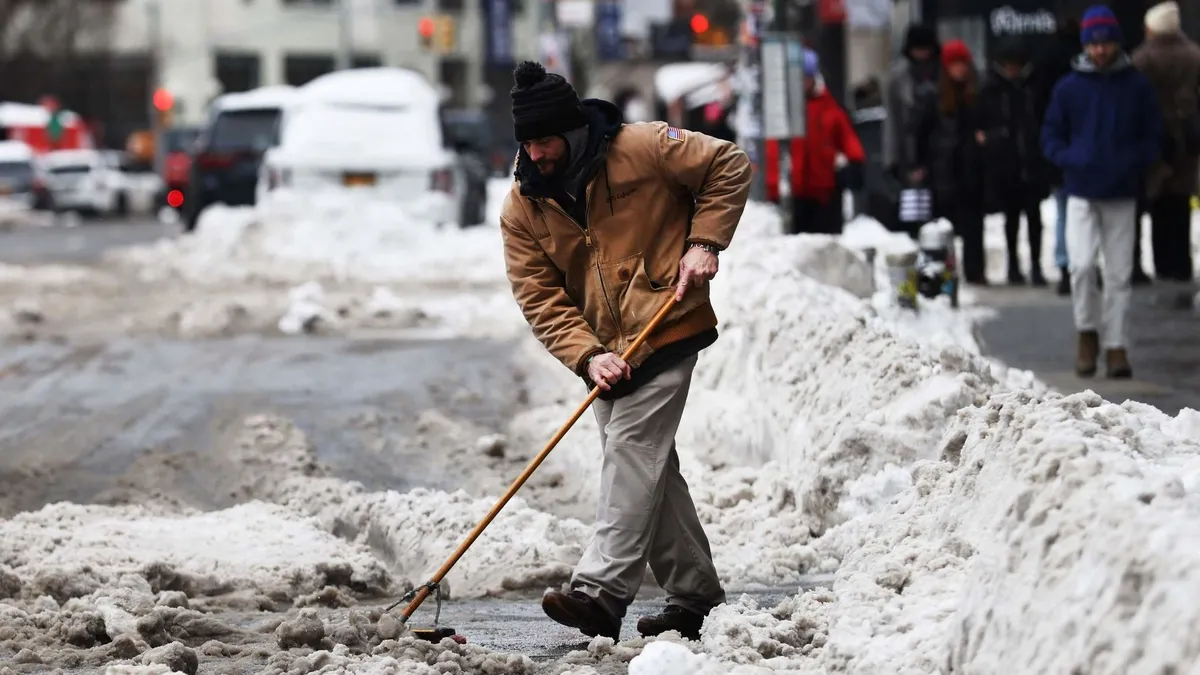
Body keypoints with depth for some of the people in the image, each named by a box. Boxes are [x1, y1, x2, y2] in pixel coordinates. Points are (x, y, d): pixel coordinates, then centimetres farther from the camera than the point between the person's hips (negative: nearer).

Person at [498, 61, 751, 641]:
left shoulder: (642, 148, -13)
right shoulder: (522, 206, -1)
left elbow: (729, 167, -4)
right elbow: (539, 296, -4)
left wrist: (704, 241, -12)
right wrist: (587, 356, -17)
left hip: (666, 329, -6)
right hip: (603, 349, 6)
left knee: (632, 448, -16)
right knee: (648, 467, 9)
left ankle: (600, 593, -24)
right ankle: (694, 592, 19)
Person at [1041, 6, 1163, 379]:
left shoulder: (1137, 86, 2)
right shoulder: (1069, 87, 2)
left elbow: (1153, 137, 7)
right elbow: (1051, 137, 8)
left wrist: (1133, 162, -12)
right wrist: (1071, 160, -12)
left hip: (1122, 195, 1)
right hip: (1081, 193, -1)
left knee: (1120, 274, 2)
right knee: (1082, 264, -14)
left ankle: (1116, 345, 11)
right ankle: (1087, 332, 7)